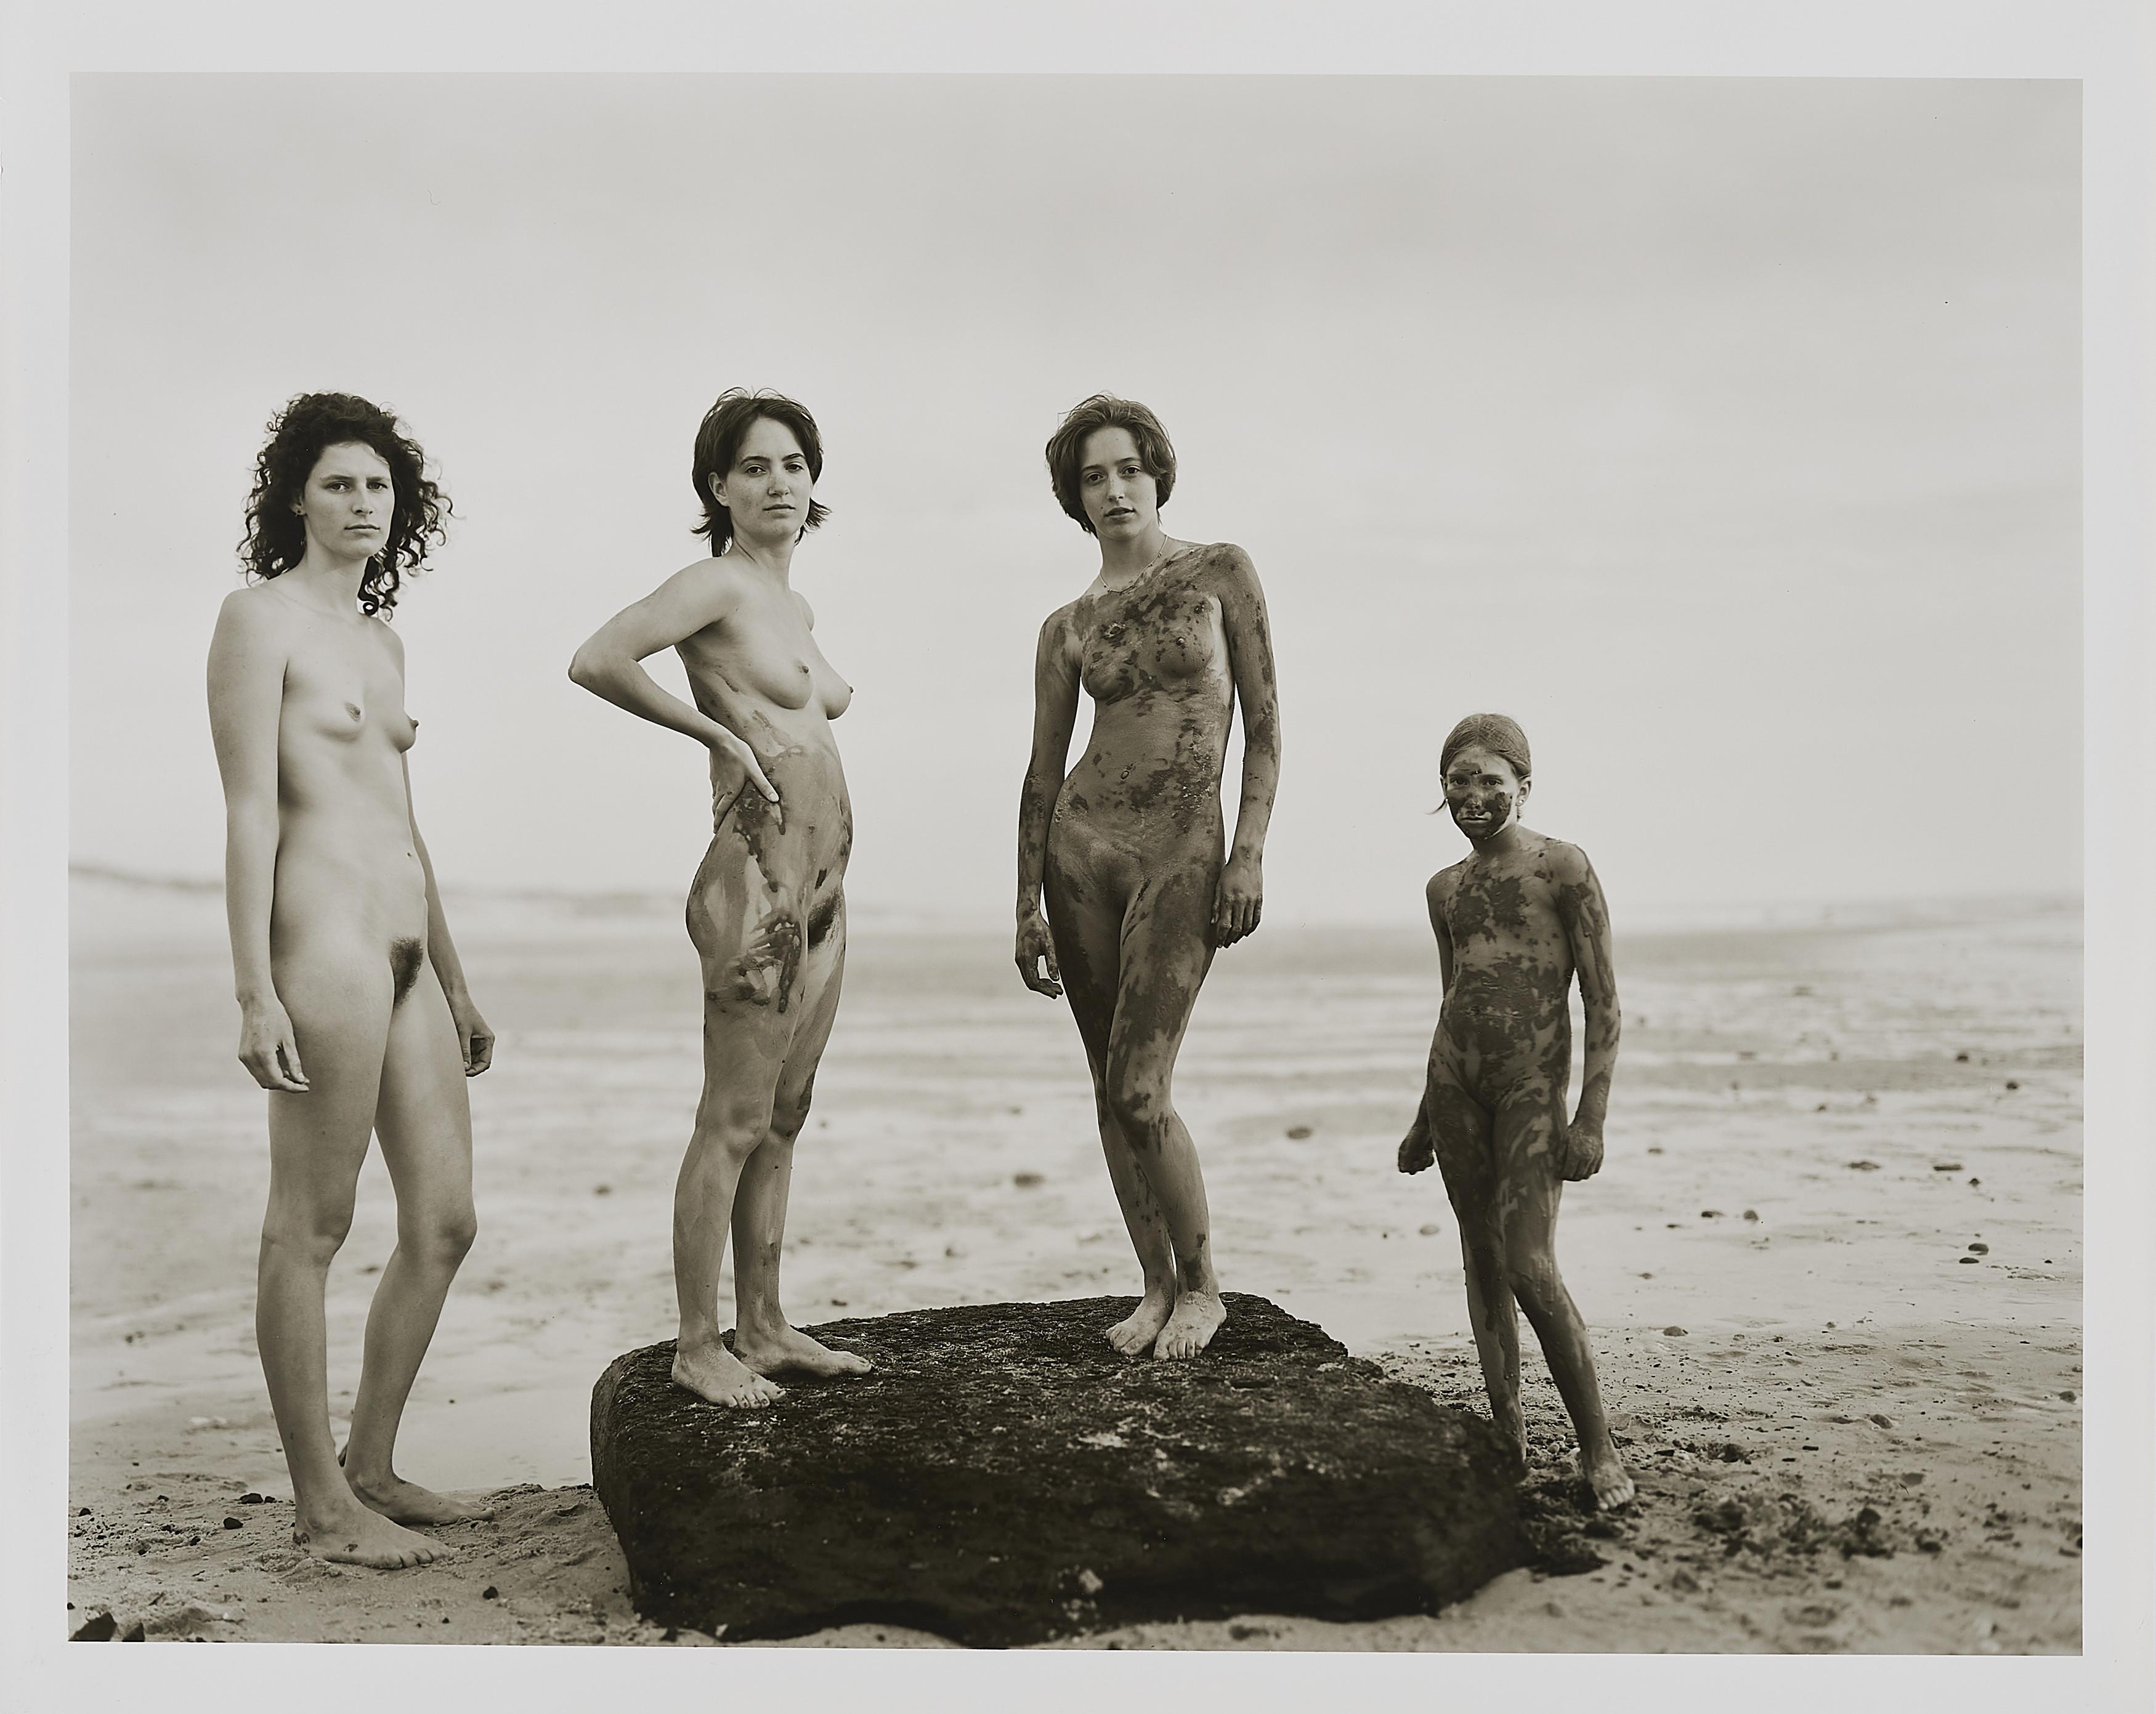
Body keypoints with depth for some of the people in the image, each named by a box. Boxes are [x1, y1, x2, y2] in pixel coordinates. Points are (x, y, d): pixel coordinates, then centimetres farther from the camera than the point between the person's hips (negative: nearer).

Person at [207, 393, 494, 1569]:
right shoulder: (259, 617, -3)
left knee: (444, 1225, 9)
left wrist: (454, 983, 23)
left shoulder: (382, 642, 21)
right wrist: (256, 991, -16)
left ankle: (370, 1467, 22)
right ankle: (321, 1504, 9)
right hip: (324, 942, -8)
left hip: (404, 955, 9)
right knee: (310, 1228, -1)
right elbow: (249, 812, -10)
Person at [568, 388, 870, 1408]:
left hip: (820, 885, 9)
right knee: (733, 1123, -4)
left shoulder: (796, 608, 18)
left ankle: (762, 1330, 21)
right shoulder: (715, 584, -8)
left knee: (782, 1120, 12)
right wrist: (718, 732, -14)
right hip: (758, 878, -9)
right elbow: (597, 661, -22)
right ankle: (697, 1346, 5)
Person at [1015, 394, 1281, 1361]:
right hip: (1081, 846, 4)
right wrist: (1028, 909, 6)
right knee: (1111, 1089, 6)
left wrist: (1251, 851, -9)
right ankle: (1157, 1287, 19)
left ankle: (1202, 1287, 9)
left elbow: (1264, 725, 1)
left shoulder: (1221, 573, 4)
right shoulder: (1068, 627, 10)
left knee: (1139, 1092, -10)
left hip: (1186, 853, -3)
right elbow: (1042, 774, 11)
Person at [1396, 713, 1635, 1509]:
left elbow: (1603, 1003, -6)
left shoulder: (1564, 867, -5)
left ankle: (1597, 1446, 0)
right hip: (1455, 1079, 6)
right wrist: (1425, 1120, 24)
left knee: (1531, 1270, -14)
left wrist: (1591, 1118, -13)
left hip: (1533, 1076, -6)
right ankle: (1507, 1437, 18)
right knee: (1482, 1263, 9)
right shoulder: (1446, 888, 13)